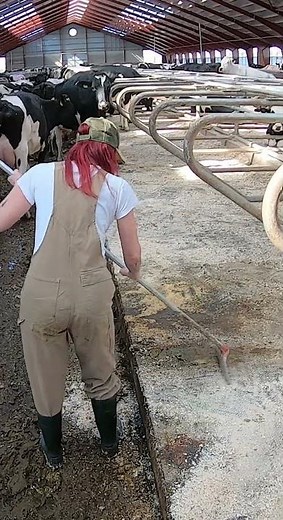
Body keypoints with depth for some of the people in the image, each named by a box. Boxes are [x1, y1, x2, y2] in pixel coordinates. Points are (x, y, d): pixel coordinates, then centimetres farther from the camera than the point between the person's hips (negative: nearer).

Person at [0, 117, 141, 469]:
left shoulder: (41, 174, 4)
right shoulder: (118, 187, 4)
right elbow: (132, 256, 11)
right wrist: (133, 274, 34)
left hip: (41, 293, 0)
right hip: (92, 293, 0)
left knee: (46, 379, 23)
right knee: (100, 375, 26)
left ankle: (53, 452, 47)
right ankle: (109, 442, 50)